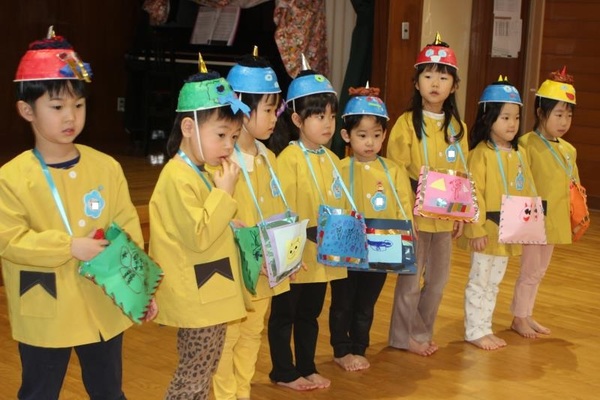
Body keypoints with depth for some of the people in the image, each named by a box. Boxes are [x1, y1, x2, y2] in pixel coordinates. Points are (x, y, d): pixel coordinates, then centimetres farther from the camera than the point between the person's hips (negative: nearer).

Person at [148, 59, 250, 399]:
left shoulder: (201, 174, 11)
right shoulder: (179, 179, -20)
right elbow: (197, 237, -25)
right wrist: (224, 191, -22)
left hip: (210, 293, 10)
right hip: (196, 298, -10)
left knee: (204, 372, 18)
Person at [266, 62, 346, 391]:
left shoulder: (332, 159, 8)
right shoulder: (289, 158, -14)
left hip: (323, 254, 7)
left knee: (309, 315, 19)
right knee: (284, 316, 9)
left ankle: (306, 368, 31)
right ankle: (283, 372, 21)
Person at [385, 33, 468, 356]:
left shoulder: (456, 126, 5)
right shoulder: (407, 123, -9)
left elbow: (462, 174, 11)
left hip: (444, 217, 5)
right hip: (414, 215, -5)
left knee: (438, 279, 14)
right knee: (411, 279, 4)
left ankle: (422, 332, 31)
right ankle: (406, 336, 21)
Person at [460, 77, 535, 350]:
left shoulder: (519, 154, 6)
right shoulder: (481, 153, -14)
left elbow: (527, 189, 10)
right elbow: (474, 194, -17)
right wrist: (476, 229, -20)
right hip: (486, 229, -7)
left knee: (494, 283, 17)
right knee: (479, 282, 4)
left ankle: (485, 328, 28)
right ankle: (474, 331, 15)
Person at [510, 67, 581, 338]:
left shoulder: (568, 150, 6)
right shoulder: (528, 144, -15)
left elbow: (574, 186, 14)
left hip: (554, 221, 7)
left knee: (539, 270, 17)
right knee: (530, 270, 2)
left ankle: (526, 315, 30)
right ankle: (519, 318, 18)